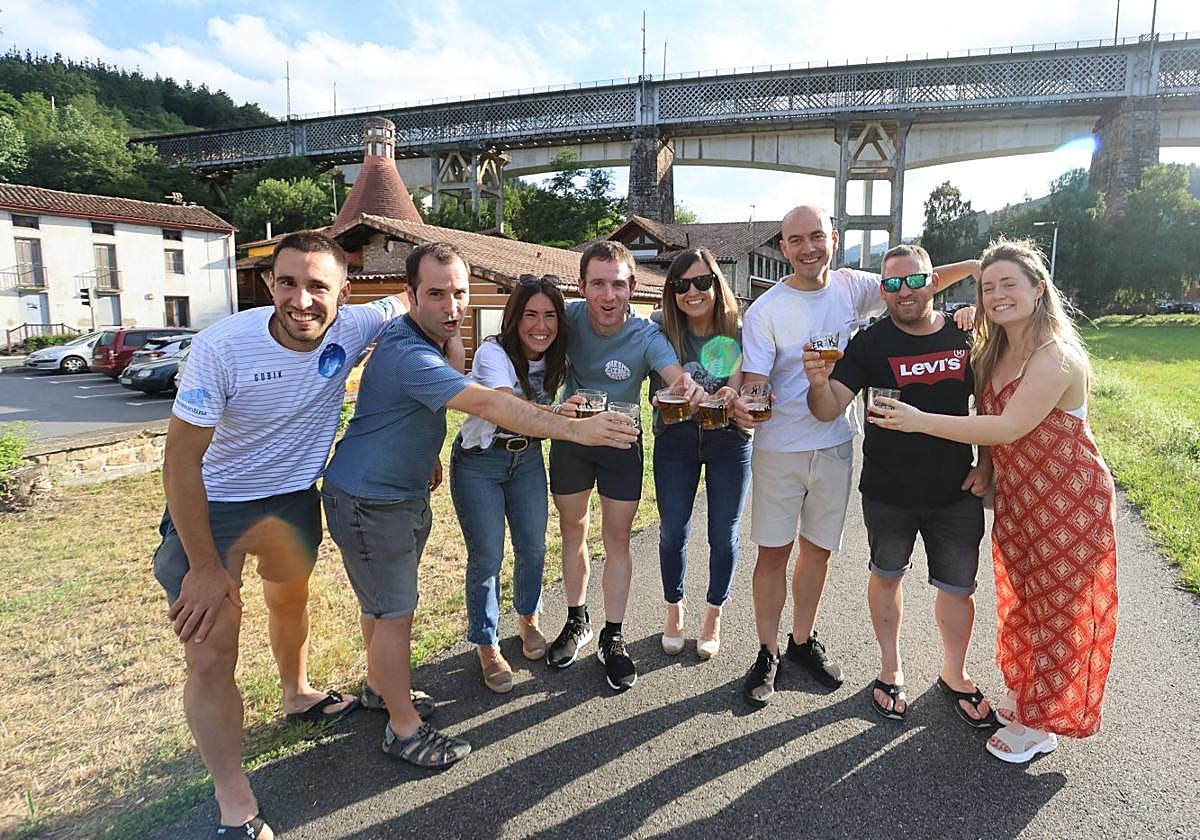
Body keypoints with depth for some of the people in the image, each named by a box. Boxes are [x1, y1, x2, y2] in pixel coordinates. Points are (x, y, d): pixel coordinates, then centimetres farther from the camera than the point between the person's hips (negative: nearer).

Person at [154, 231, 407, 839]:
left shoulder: (354, 327, -19)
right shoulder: (222, 345, -29)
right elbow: (181, 458, -23)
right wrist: (204, 567, -20)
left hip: (294, 498, 4)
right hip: (212, 505, -4)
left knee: (291, 604, 27)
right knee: (210, 656, -7)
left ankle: (297, 695, 56)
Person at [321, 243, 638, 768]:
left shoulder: (425, 339, 2)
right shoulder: (408, 356, -32)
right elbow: (488, 405, -42)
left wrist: (426, 455, 19)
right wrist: (577, 429, -45)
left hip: (405, 492, 10)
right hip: (369, 502, -10)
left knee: (383, 601, 23)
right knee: (395, 610, 0)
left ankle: (380, 685, 42)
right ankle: (403, 728, 15)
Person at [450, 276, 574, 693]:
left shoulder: (554, 358, -6)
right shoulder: (494, 353, -25)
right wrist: (554, 412, -60)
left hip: (527, 457, 5)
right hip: (479, 462, -5)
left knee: (533, 548, 10)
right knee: (487, 557, -2)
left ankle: (528, 620, 37)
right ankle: (487, 647, 18)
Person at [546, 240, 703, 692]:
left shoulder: (646, 336, -24)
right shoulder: (569, 316, -19)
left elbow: (677, 375, -40)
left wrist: (690, 387, -65)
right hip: (571, 437, 2)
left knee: (617, 539, 4)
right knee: (573, 532, 15)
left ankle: (613, 638, 19)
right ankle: (577, 621, 34)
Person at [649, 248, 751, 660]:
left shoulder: (740, 330, -8)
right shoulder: (661, 327, -7)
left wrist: (735, 394, -28)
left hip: (730, 439, 0)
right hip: (675, 439, 0)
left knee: (723, 535, 8)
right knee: (672, 531, 6)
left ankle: (713, 616, 31)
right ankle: (674, 611, 31)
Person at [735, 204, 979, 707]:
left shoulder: (851, 288, 0)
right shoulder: (765, 311, -12)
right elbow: (752, 381, -17)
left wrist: (973, 266, 2)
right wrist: (743, 405, -39)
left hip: (835, 445, 4)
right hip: (779, 449, -4)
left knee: (819, 549, 14)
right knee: (774, 551, 3)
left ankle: (803, 641, 33)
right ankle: (767, 653, 20)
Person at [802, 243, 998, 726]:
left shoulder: (966, 336, -2)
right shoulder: (870, 343, -9)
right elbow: (828, 410, -16)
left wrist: (986, 463, 1)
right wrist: (819, 382, -37)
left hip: (956, 491, 2)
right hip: (887, 491, -1)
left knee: (958, 588, 12)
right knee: (887, 577, 16)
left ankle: (954, 675, 37)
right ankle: (891, 669, 38)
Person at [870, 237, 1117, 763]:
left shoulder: (1056, 356, -21)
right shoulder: (994, 352, 5)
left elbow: (1011, 428, -28)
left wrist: (919, 421, -28)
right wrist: (986, 469, -4)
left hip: (1068, 500, -8)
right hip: (1016, 498, 8)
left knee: (1057, 607, 6)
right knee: (1022, 600, 18)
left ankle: (1041, 724, 22)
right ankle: (1027, 697, 37)